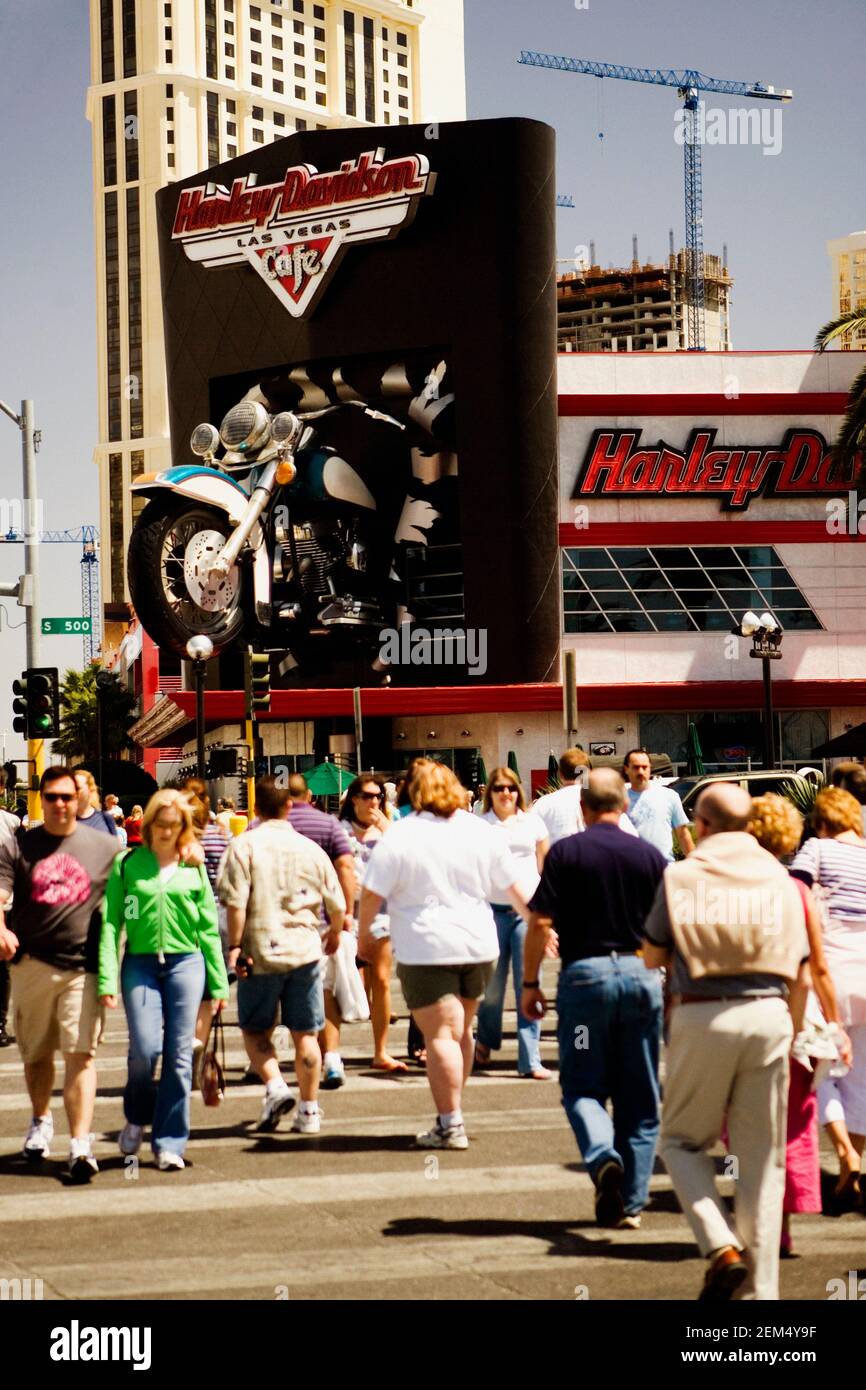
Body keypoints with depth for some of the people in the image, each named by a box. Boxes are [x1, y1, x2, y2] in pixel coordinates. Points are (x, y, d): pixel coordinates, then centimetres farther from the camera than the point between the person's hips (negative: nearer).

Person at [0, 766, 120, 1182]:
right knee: (36, 1054, 15)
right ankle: (40, 1123, 38)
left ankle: (80, 1143, -13)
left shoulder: (104, 847, 6)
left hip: (83, 967, -1)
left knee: (81, 1054, -10)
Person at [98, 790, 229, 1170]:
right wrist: (107, 979, -7)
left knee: (179, 1055, -1)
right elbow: (111, 922, 1)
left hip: (185, 962, 1)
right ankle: (136, 1117, 18)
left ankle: (169, 1142, 8)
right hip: (140, 963, -1)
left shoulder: (193, 868, 8)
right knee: (145, 1048, -12)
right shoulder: (127, 864, 4)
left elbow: (208, 927, 11)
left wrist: (218, 982, 8)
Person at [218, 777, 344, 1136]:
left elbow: (236, 902, -14)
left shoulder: (243, 846, -6)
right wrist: (334, 935, 29)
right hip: (305, 950, 3)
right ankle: (309, 1112, 10)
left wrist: (234, 946, -7)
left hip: (261, 950, -3)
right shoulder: (310, 848, 5)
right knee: (305, 1033, 8)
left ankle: (275, 1086, -8)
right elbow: (335, 904, 11)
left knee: (255, 1029, 12)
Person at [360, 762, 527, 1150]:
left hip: (425, 948, -5)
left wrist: (363, 932, 10)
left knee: (440, 1035, -5)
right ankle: (452, 1112, 24)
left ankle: (450, 1125, -7)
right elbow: (514, 888, 10)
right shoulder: (482, 832, 5)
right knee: (460, 1031, 17)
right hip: (478, 944, 5)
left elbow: (372, 893, -6)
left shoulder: (399, 837, -7)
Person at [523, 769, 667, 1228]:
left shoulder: (564, 852, -3)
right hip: (641, 974, 2)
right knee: (639, 1098, 9)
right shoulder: (649, 855, 3)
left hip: (584, 974, -2)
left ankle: (604, 1156, -20)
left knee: (582, 1086, 8)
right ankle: (630, 1203, 10)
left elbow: (540, 923, -6)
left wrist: (530, 983, 3)